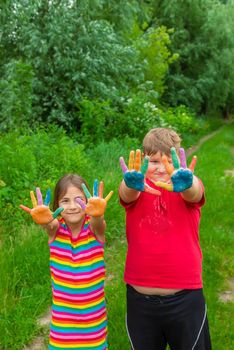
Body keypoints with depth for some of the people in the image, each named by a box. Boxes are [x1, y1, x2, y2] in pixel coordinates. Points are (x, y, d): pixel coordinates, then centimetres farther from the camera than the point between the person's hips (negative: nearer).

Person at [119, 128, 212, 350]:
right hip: (139, 299, 1)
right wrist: (132, 183, -51)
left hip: (185, 298, -1)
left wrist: (186, 183, -53)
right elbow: (127, 194, -27)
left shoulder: (187, 187, -6)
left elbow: (194, 192, -29)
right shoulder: (136, 190, -4)